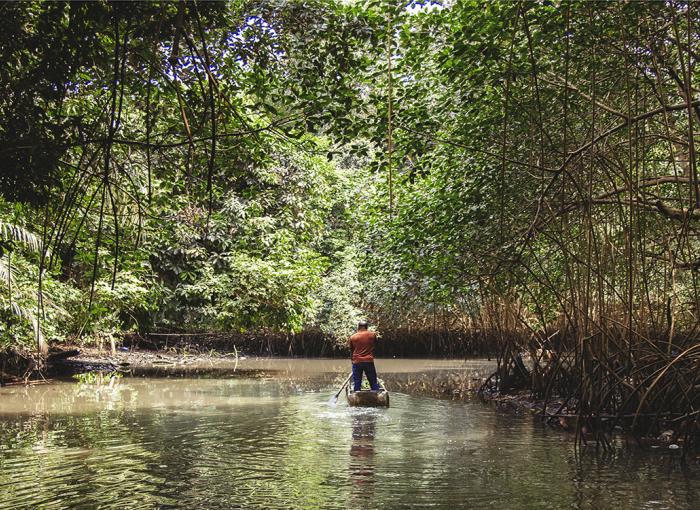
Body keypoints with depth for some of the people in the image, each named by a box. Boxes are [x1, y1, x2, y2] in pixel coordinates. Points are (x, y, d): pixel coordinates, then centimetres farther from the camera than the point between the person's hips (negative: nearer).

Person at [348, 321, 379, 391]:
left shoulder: (352, 337, 2)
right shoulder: (372, 334, 1)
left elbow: (351, 349, 11)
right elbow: (375, 341, 20)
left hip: (357, 362, 0)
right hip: (369, 361, 0)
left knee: (357, 383, 4)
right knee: (374, 383, 6)